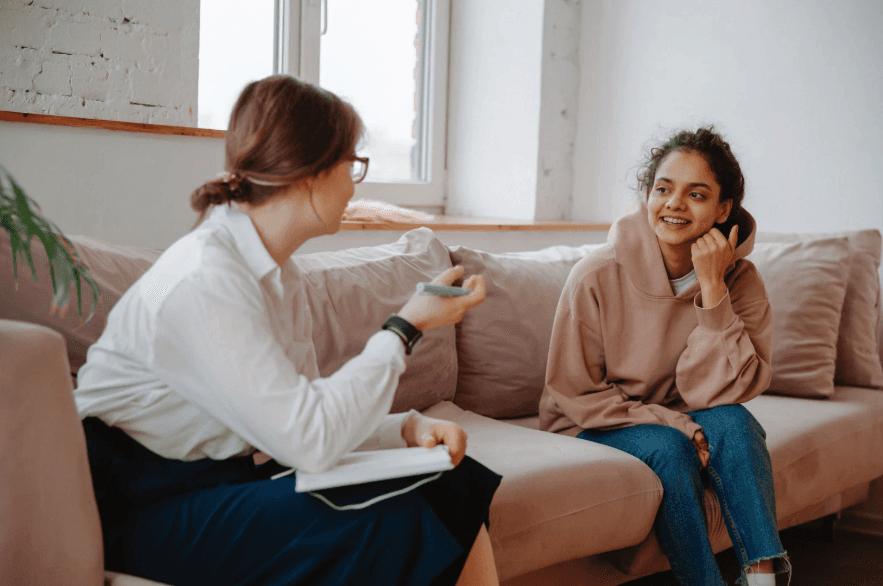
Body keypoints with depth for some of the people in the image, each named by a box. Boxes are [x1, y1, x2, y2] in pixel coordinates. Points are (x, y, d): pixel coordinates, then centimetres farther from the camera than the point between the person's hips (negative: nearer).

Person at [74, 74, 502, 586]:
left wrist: (407, 428, -10)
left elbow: (293, 418, 6)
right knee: (392, 524, -25)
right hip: (148, 503, -9)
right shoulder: (203, 280, -23)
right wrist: (406, 327, -18)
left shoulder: (279, 274, 8)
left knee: (456, 484, -4)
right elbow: (309, 439, -27)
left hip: (232, 474, 9)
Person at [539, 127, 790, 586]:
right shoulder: (597, 276, -18)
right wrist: (675, 425, -21)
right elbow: (573, 393, -12)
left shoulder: (739, 281, -10)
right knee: (667, 447, -31)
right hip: (593, 428, -2)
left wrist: (711, 288, -27)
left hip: (681, 423, 3)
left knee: (734, 423, -27)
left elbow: (718, 393, -19)